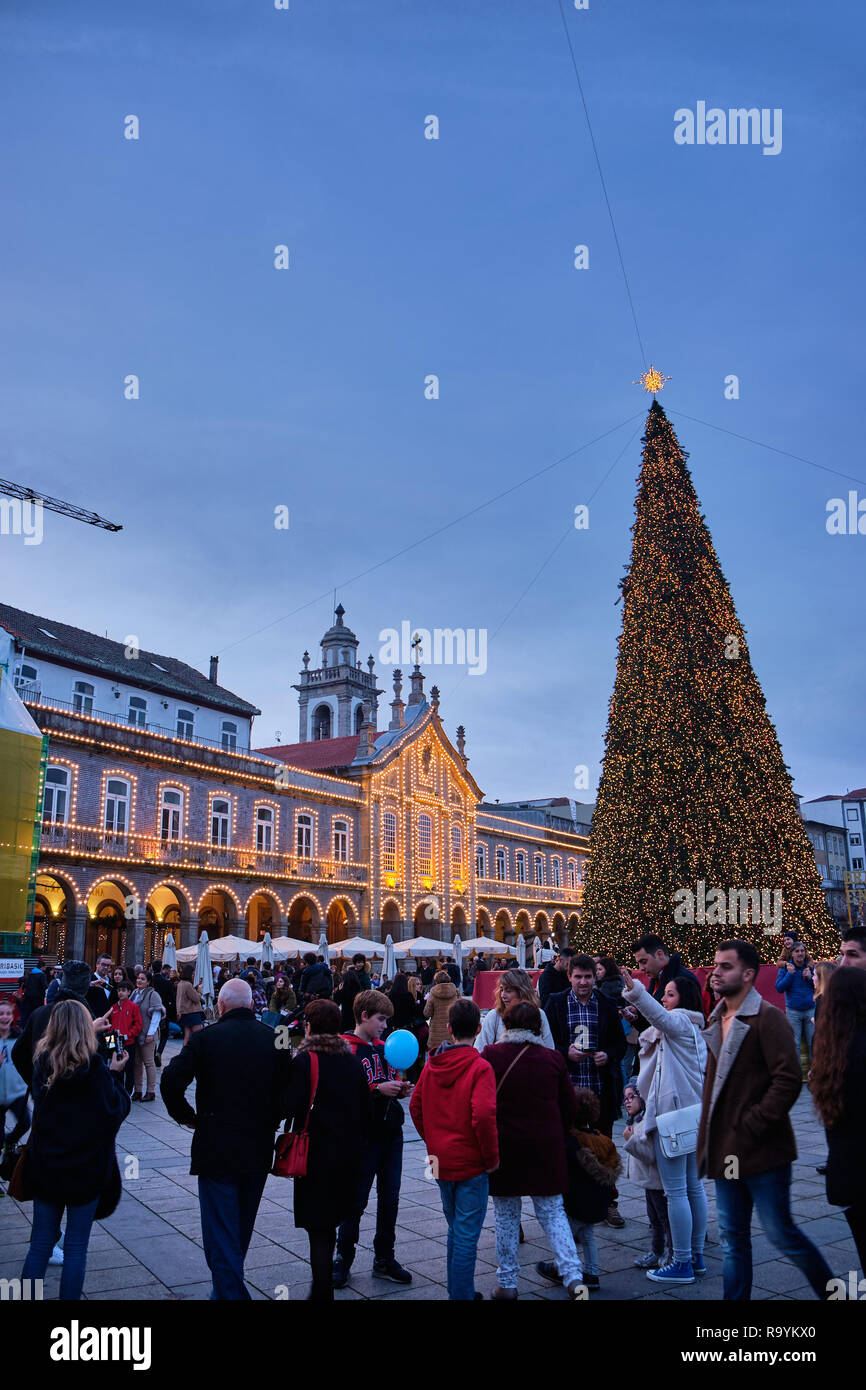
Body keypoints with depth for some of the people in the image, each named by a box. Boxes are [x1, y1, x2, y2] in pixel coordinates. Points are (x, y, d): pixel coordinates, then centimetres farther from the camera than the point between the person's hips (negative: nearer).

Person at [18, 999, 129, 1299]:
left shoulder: (42, 1063, -4)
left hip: (45, 1166, 4)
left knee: (40, 1243, 15)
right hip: (85, 1167, -4)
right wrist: (115, 1074, 1)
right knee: (76, 1246, 8)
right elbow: (118, 1109, -11)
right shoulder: (93, 1067, -17)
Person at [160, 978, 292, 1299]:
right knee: (242, 1229, 22)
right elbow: (290, 1091, -2)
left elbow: (171, 1081, -17)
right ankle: (229, 1286, 38)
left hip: (216, 1149, -4)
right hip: (259, 1150, 4)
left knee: (221, 1233, 3)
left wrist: (187, 1116, -2)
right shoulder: (274, 1040, -2)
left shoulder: (206, 1037, -10)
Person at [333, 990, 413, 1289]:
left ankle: (384, 1259, 25)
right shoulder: (347, 1049, -12)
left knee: (390, 1198, 12)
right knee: (357, 1200, 2)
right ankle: (343, 1259, 20)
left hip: (391, 1132, 7)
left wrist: (400, 1087, 2)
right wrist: (378, 1089, -24)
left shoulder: (383, 1046, 11)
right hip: (364, 1137, -7)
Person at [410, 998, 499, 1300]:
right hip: (471, 1163, -6)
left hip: (441, 1161, 6)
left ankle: (457, 1291, 32)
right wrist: (492, 1158, -12)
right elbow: (483, 1115, -24)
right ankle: (462, 1295, 6)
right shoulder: (479, 1067, -17)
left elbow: (416, 1107, 8)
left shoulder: (432, 1065, 1)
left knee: (456, 1230, 22)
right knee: (466, 1235, 2)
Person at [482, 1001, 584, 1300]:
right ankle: (573, 1277, -1)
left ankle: (507, 1282, 20)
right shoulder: (553, 1058, -1)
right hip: (546, 1148, 2)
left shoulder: (490, 1057, -8)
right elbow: (570, 1108, 4)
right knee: (552, 1212, 12)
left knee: (506, 1216, 13)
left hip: (503, 1148, -2)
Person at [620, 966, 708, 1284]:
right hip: (691, 1113, 10)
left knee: (675, 1190, -6)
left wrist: (635, 991, -48)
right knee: (693, 1186, 14)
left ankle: (682, 1264, -1)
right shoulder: (692, 1027, 18)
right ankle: (696, 1257, 21)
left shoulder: (679, 1022, -11)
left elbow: (659, 1015, -34)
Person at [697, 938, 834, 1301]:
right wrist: (707, 1139, 13)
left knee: (780, 1233, 3)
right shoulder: (718, 1020, 11)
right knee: (733, 1239, 13)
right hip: (726, 1150, 7)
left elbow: (788, 1079, -21)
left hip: (762, 1150, -7)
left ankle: (831, 1289, 24)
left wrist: (754, 1125, -19)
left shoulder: (767, 1017, -13)